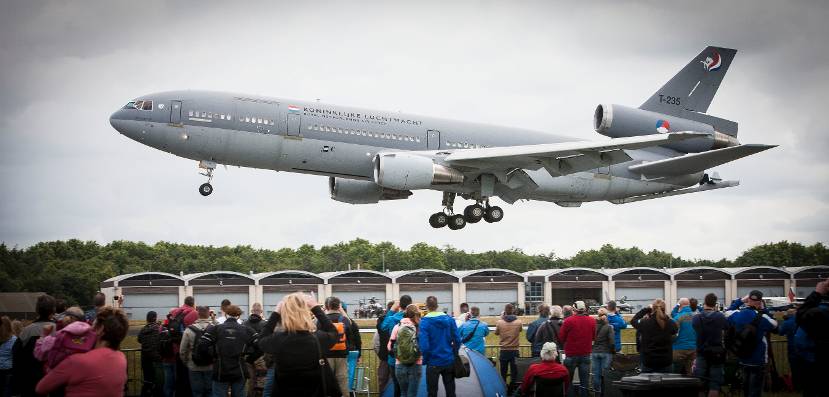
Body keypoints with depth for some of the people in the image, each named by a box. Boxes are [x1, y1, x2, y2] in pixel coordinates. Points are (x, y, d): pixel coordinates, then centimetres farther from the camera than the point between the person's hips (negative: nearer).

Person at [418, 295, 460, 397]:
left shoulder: (424, 322, -12)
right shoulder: (449, 319, -2)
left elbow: (424, 345, -18)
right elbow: (457, 340, -1)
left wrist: (425, 359, -3)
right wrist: (454, 354, 13)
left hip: (433, 362, -3)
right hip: (449, 361, 3)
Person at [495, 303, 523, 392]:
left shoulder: (499, 322, -11)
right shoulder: (519, 323, -10)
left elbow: (496, 332, 8)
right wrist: (515, 316, 13)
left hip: (504, 351, 0)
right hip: (514, 351, 0)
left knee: (503, 374, 11)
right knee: (514, 373, 6)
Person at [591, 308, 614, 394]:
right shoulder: (608, 327, -10)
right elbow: (612, 342, -10)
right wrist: (613, 351, 3)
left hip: (594, 352, 2)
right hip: (606, 353, -2)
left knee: (596, 373, 6)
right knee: (605, 373, 3)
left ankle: (596, 390, 11)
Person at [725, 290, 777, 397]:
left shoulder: (737, 314, -6)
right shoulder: (762, 318, -19)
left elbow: (727, 311, 17)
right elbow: (775, 325, 0)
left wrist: (740, 301, 13)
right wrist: (764, 310, 1)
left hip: (742, 359, 6)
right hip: (758, 360, -6)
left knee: (746, 387, 22)